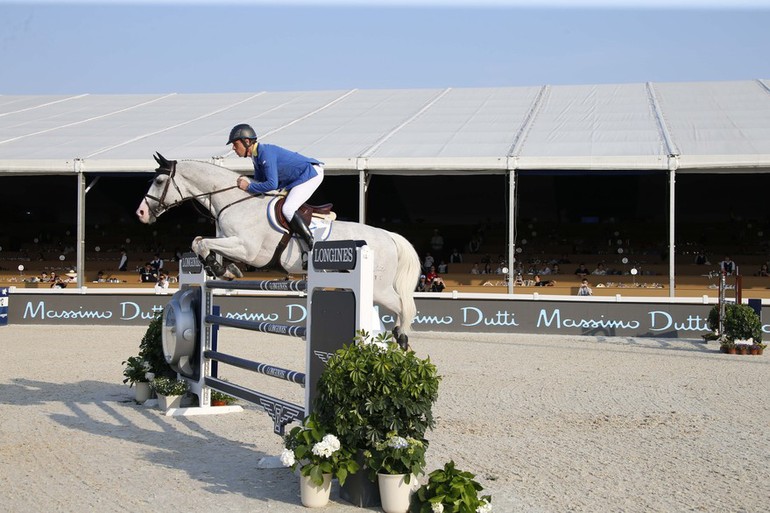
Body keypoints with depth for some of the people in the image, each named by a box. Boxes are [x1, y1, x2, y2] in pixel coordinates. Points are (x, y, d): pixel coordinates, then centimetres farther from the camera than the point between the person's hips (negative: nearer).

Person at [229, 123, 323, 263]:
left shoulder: (265, 153, -24)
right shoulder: (256, 156, 7)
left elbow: (272, 184, -29)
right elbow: (260, 181, 17)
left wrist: (248, 187, -20)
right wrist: (246, 180, 0)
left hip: (311, 173, -11)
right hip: (296, 179, 11)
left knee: (287, 209, -21)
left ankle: (313, 247, -18)